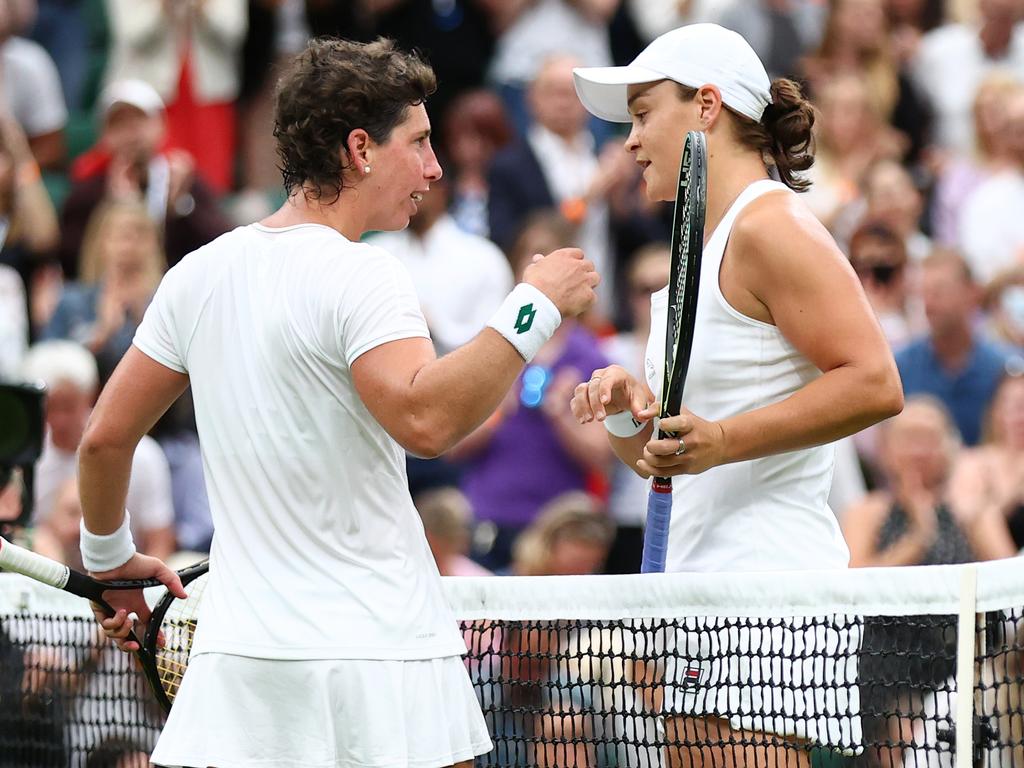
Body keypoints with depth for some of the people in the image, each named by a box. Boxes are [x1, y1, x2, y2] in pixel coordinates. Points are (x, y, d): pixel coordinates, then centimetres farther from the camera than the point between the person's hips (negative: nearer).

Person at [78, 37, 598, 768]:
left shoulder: (199, 273, 9)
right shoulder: (360, 276, -12)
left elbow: (106, 436, 16)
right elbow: (424, 419, -28)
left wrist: (109, 557, 31)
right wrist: (534, 306, -22)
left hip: (235, 654, 6)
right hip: (376, 651, -6)